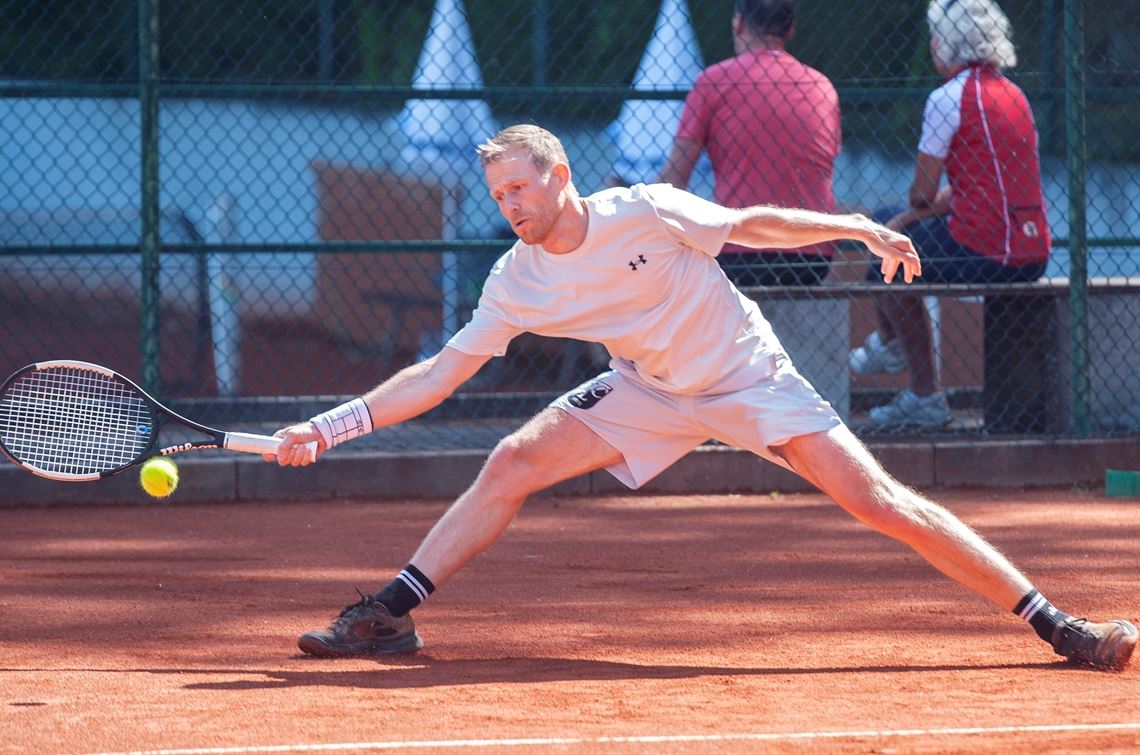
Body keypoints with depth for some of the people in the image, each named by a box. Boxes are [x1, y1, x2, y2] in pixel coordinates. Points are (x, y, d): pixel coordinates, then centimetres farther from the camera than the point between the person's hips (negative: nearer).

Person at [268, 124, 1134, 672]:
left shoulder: (643, 213, -23)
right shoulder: (516, 283, -12)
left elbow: (750, 224, -11)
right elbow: (440, 373, -7)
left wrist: (858, 226, -19)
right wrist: (332, 425, -15)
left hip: (751, 377, -4)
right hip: (651, 391, 4)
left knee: (881, 501, -14)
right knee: (511, 466, -12)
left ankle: (1052, 621, -11)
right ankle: (391, 613, -4)